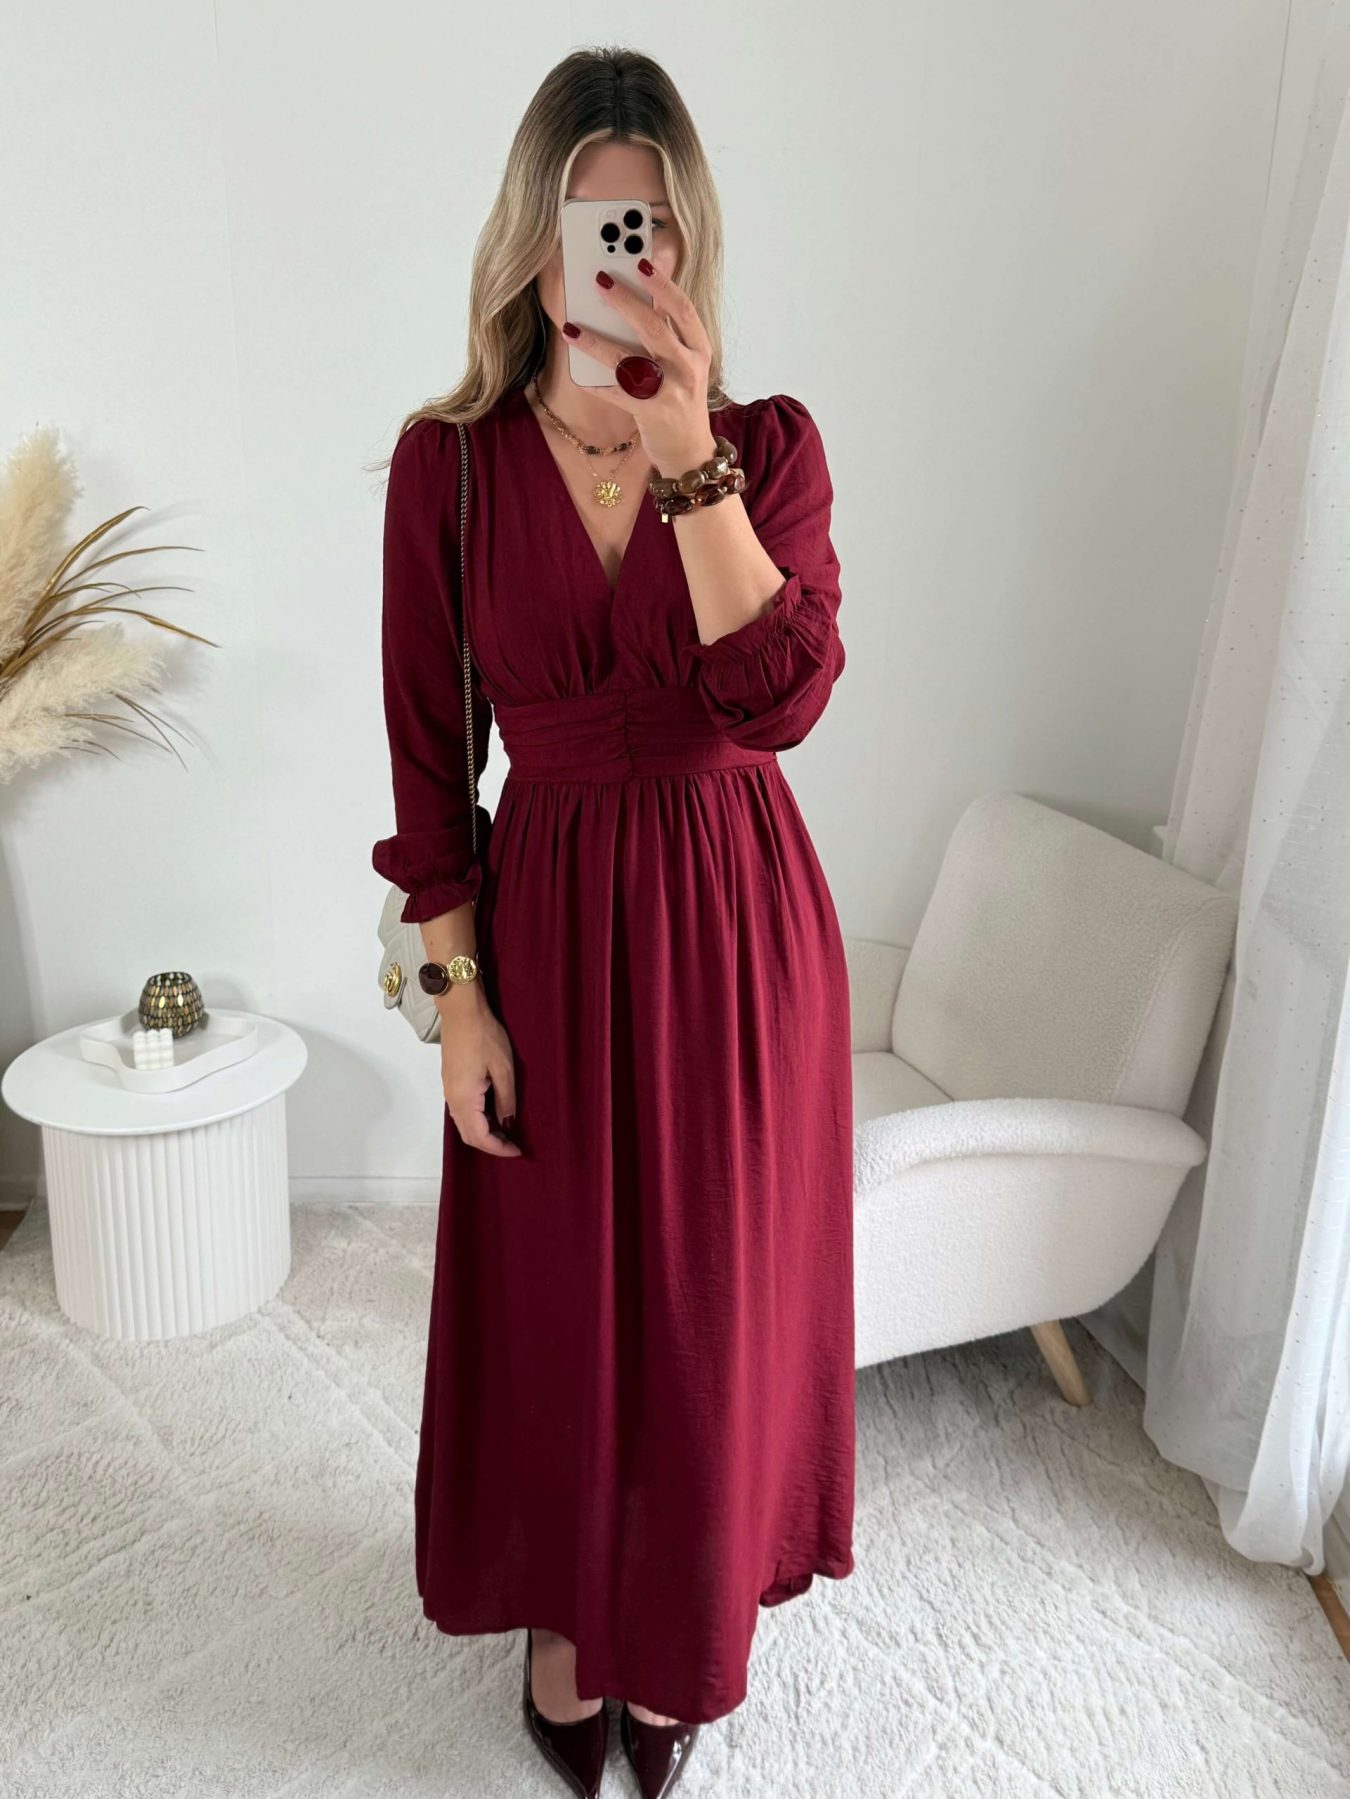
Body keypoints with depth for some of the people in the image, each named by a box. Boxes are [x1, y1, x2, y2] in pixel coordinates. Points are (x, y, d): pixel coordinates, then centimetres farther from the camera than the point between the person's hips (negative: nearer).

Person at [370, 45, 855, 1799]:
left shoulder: (771, 442, -4)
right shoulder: (450, 459, -4)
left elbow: (783, 695, -20)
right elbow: (429, 756, -3)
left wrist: (687, 456, -29)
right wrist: (457, 995, -6)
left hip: (739, 921, 1)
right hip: (552, 919, 0)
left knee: (715, 1302, 14)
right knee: (552, 1299, 14)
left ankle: (682, 1629, 43)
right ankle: (565, 1612, 44)